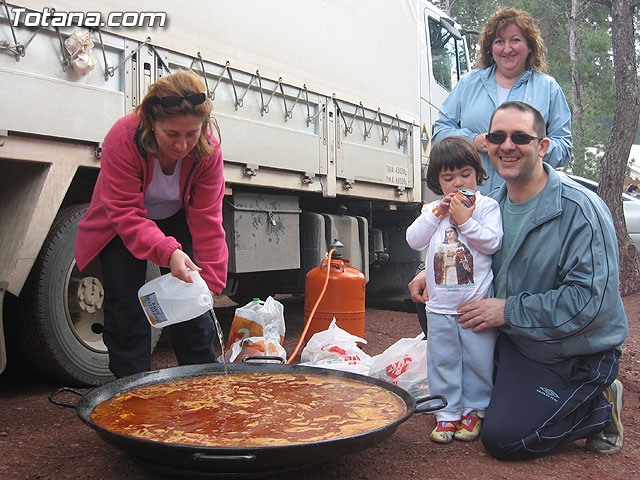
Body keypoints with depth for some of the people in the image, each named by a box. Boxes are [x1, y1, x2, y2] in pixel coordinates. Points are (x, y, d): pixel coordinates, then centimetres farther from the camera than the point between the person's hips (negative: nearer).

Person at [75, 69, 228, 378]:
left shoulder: (208, 150, -25)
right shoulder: (123, 139, -33)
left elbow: (207, 220, -21)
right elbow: (127, 215, -35)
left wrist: (210, 281, -24)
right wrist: (168, 252, -51)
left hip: (176, 222, 2)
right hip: (119, 226, -1)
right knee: (125, 306, -7)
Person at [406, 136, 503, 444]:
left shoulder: (486, 205, 1)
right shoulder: (432, 210, 11)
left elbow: (493, 242, -10)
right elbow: (414, 240, 0)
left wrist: (465, 221, -16)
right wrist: (436, 213, -7)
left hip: (477, 304, -3)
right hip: (440, 306, 3)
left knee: (478, 361, 6)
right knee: (443, 362, 9)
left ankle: (474, 410, 24)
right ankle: (447, 413, 21)